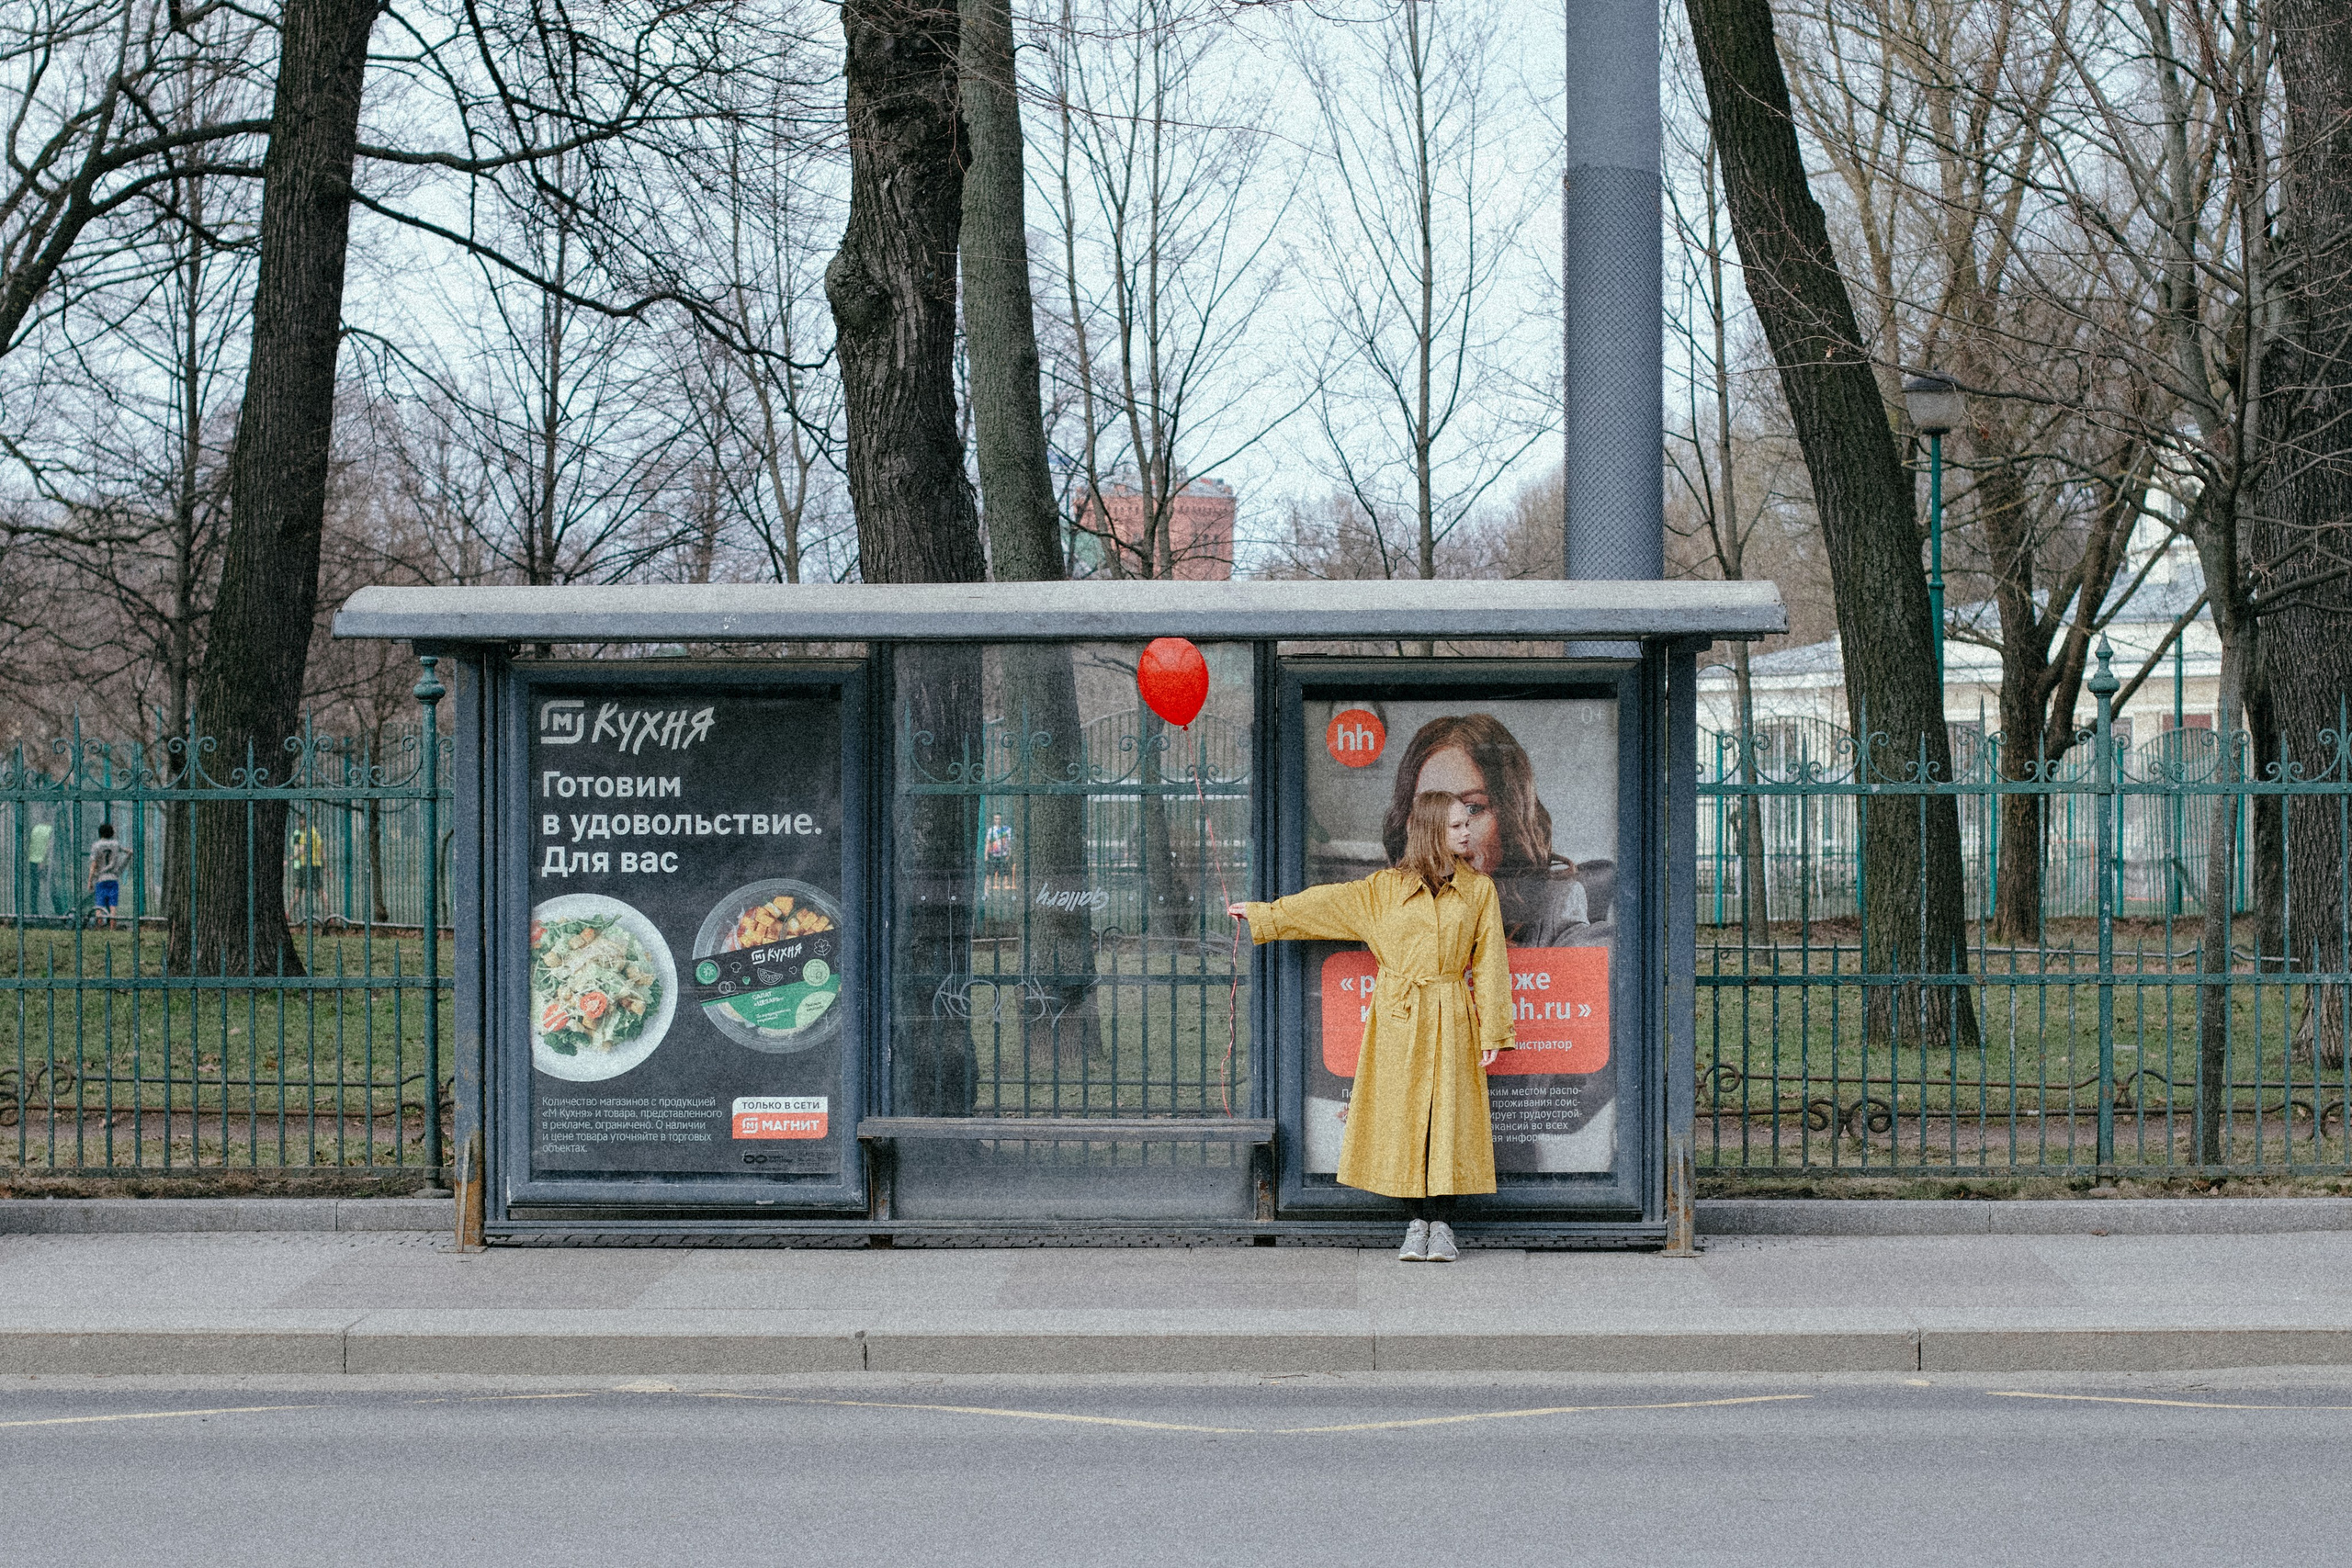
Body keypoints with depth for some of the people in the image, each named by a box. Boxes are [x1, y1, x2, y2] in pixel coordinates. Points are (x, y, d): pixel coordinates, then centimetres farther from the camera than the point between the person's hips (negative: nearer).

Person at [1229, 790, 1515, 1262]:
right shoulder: (1386, 887, 5)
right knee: (1402, 1116, 0)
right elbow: (1325, 903, 12)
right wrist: (1262, 915, 13)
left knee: (1447, 1116, -3)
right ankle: (1417, 1223, 8)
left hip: (1450, 1019, 0)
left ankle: (1442, 1225, 5)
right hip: (1397, 1020, 0)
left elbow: (1489, 964, 5)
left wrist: (1492, 1029, -1)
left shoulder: (1479, 889, 6)